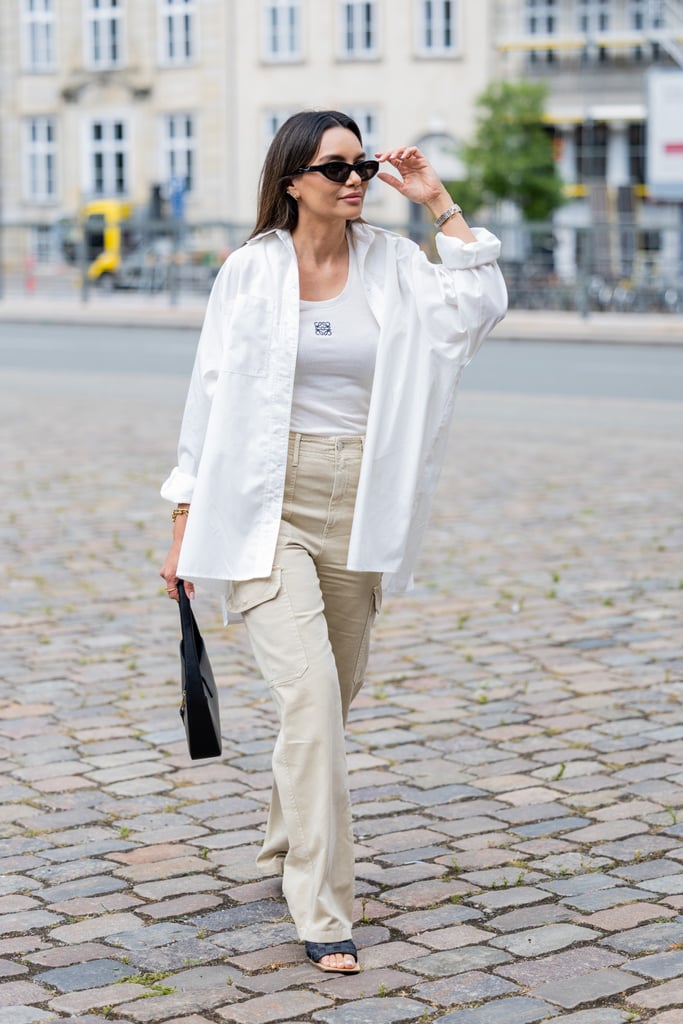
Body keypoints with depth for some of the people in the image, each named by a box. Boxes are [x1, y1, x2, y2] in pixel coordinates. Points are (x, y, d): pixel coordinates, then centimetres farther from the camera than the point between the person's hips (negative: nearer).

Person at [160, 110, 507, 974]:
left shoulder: (392, 264, 5)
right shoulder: (251, 270, -1)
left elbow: (480, 304, -10)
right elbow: (210, 393, 2)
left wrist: (439, 204, -7)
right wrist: (184, 526, 2)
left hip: (356, 512, 4)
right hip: (265, 508, -4)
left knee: (333, 696, 16)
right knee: (309, 693, -16)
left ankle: (287, 846, 41)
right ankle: (322, 913, -13)